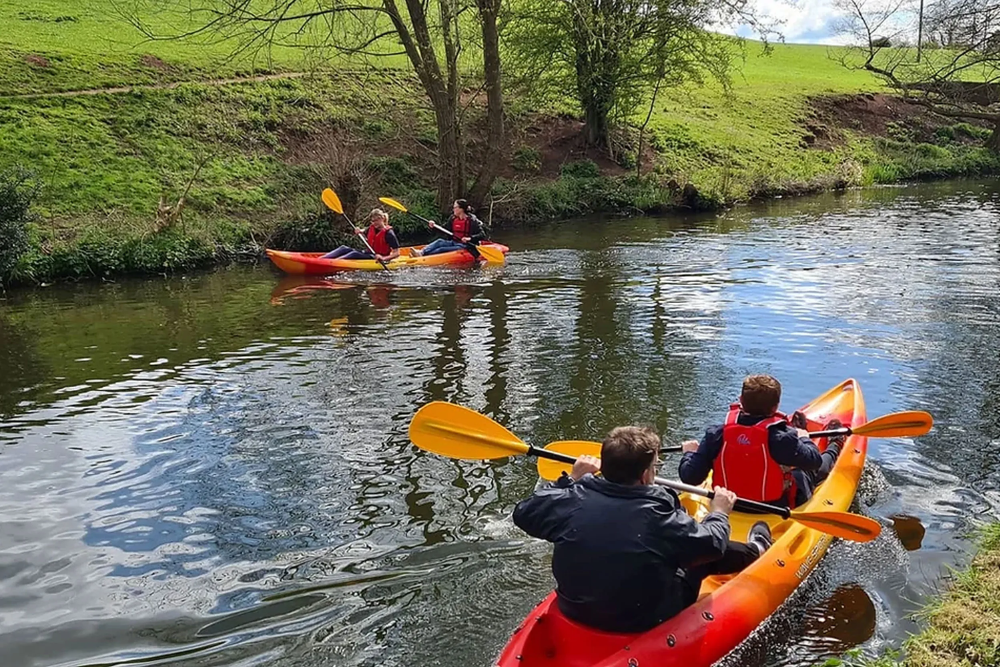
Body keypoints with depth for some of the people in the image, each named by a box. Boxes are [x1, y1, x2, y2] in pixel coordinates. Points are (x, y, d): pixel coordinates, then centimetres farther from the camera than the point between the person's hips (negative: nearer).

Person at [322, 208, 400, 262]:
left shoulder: (388, 233, -14)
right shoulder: (371, 228, 7)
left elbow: (397, 253, -16)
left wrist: (384, 258, -31)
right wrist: (360, 232, 5)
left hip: (376, 258, -7)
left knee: (354, 254, -30)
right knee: (344, 248, -11)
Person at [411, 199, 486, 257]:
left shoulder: (472, 221, -9)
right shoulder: (453, 219, 10)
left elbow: (482, 235, -14)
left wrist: (470, 238, -29)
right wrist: (434, 226, 0)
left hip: (464, 245, -6)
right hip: (453, 242, 6)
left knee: (442, 249, -26)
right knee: (440, 241, -23)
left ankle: (422, 254, -42)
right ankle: (421, 252, -43)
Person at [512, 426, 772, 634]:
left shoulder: (571, 500, -19)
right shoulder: (659, 517, -29)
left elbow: (524, 512, 1)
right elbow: (712, 542, -12)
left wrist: (571, 480, 11)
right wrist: (719, 512, 9)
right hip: (644, 624, -4)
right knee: (705, 553, 18)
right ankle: (755, 549, 51)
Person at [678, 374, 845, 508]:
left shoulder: (716, 434, -22)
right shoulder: (780, 438, -29)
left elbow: (690, 477, -18)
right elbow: (814, 461, -14)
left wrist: (689, 453, 3)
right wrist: (804, 438, 6)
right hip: (776, 509, -3)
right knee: (814, 470, 26)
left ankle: (794, 433, 57)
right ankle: (834, 448, 56)